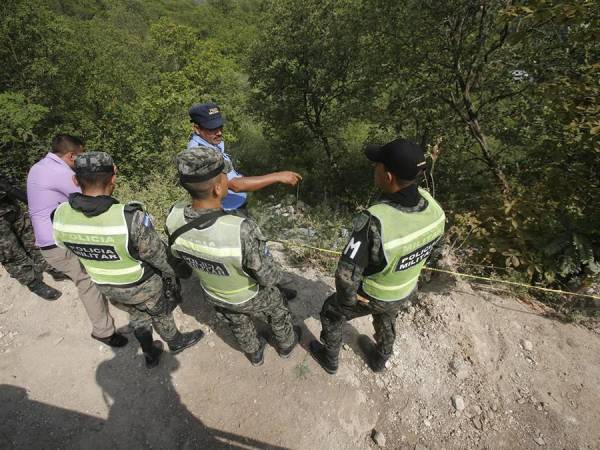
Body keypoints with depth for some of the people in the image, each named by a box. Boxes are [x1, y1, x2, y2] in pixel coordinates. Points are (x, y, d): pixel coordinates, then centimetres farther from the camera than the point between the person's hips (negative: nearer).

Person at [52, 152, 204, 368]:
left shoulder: (61, 215, -21)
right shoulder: (131, 218, -39)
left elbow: (63, 243, 3)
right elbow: (158, 255, -23)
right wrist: (173, 272, -5)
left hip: (105, 285, 5)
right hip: (140, 285, -5)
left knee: (137, 315, 30)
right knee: (160, 312, 25)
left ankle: (150, 355, 51)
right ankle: (175, 341, 53)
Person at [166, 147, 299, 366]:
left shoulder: (174, 218, -28)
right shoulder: (242, 231, -46)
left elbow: (177, 254, -5)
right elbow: (269, 277, -30)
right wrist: (272, 271, -7)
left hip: (214, 294, 4)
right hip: (251, 296, -3)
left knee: (239, 325, 33)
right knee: (278, 312, 30)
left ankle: (255, 354, 63)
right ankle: (286, 344, 60)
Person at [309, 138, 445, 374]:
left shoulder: (375, 222, -45)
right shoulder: (431, 205, -22)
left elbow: (346, 275, -38)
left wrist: (348, 299, -15)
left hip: (370, 295, -5)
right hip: (404, 292, 6)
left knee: (331, 313, 25)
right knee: (385, 321, 36)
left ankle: (330, 359, 51)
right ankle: (379, 360, 64)